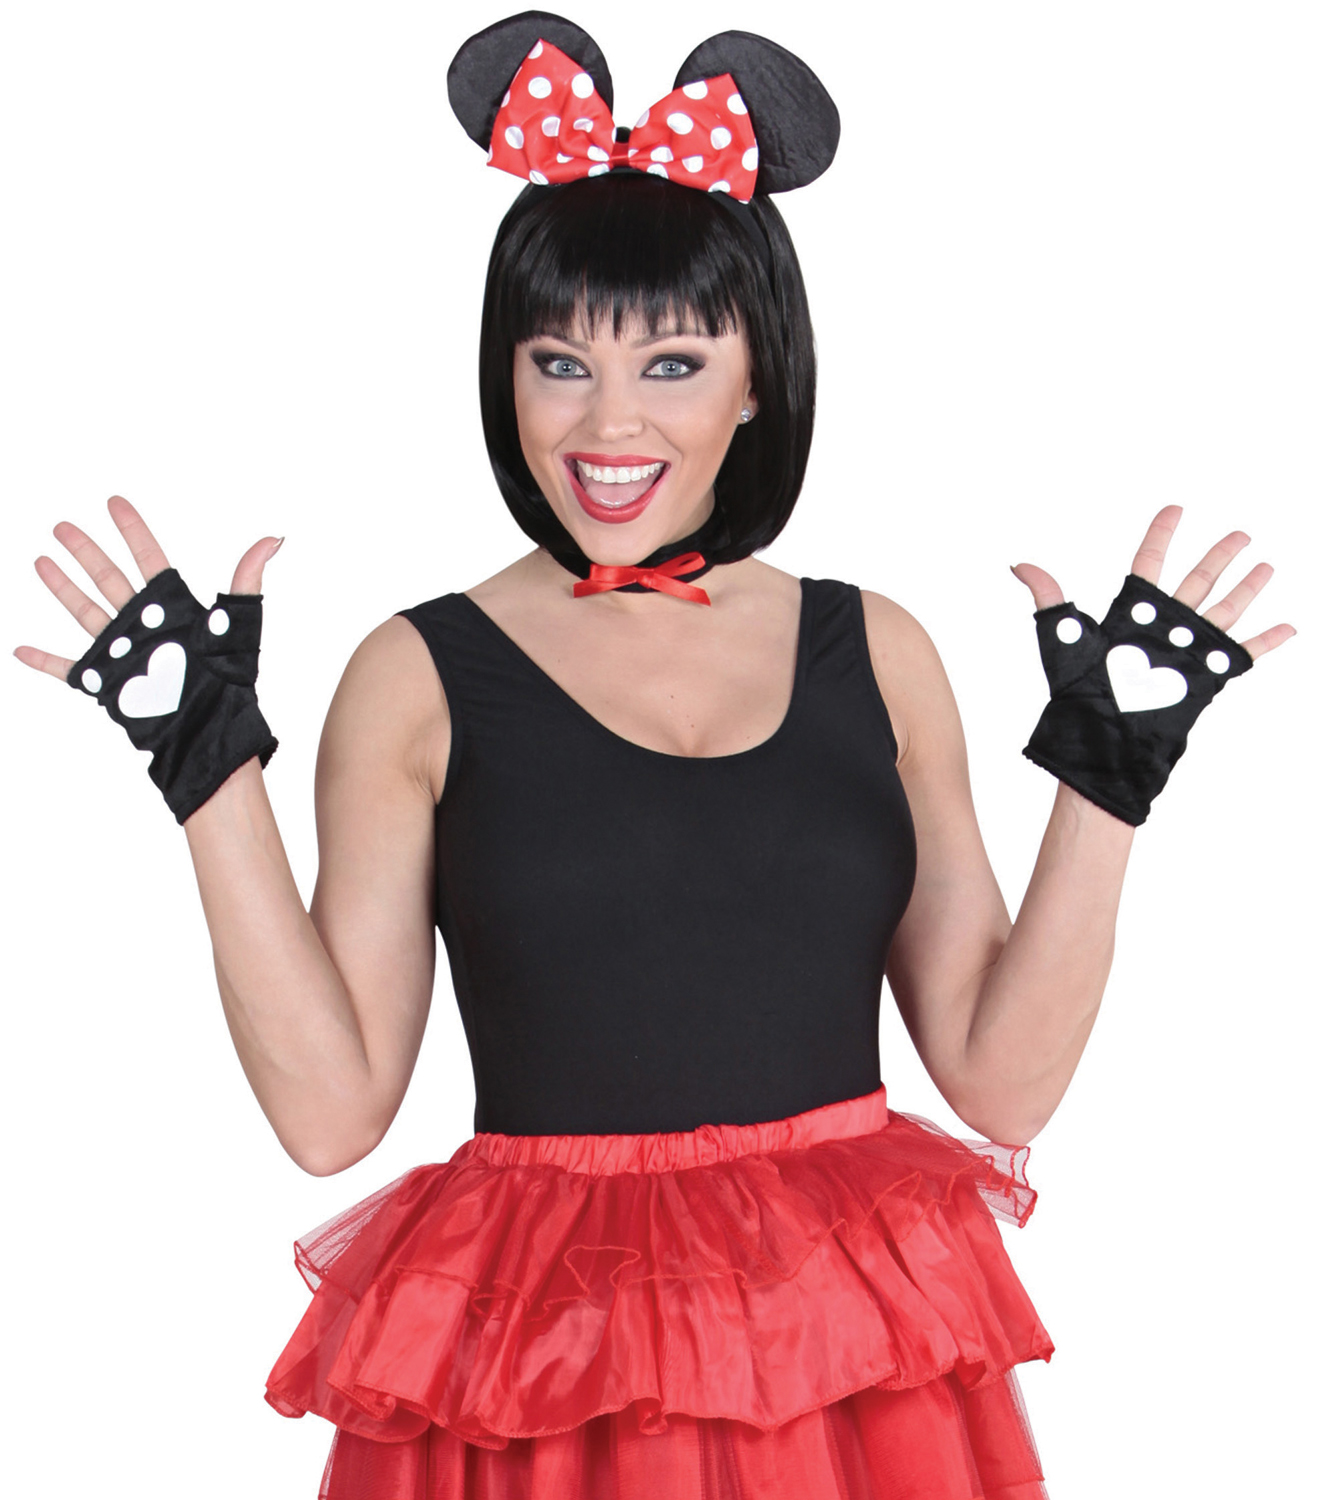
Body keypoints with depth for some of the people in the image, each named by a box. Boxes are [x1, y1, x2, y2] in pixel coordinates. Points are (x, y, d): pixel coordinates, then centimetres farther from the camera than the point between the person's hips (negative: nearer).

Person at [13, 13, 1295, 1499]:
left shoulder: (876, 652, 4)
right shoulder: (421, 678, -1)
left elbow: (1000, 1082, 2)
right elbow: (331, 1109, -7)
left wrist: (1110, 770, -3)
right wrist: (209, 767, -9)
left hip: (864, 1363, 2)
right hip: (534, 1375, -2)